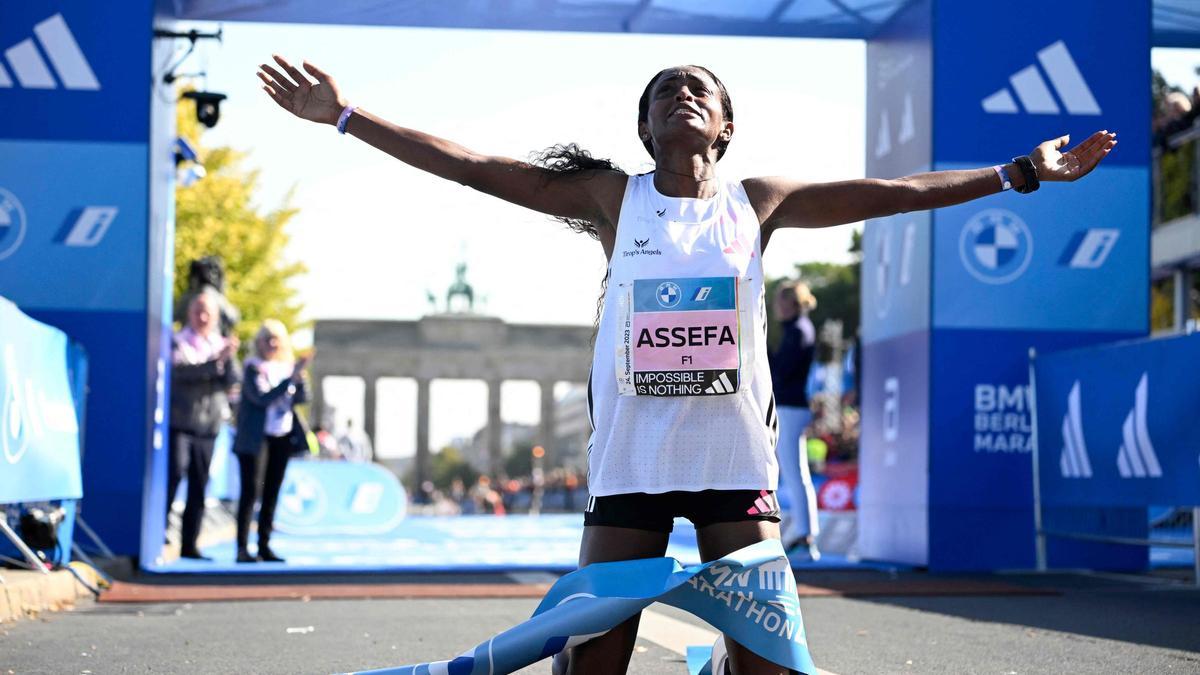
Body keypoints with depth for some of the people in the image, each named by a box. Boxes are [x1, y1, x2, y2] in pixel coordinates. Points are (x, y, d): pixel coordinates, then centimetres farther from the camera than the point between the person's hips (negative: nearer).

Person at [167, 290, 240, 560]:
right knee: (173, 475, -15)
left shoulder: (221, 345, 14)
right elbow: (179, 370, -19)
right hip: (178, 423, -4)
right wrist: (217, 361, -27)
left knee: (198, 488, 5)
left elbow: (231, 381, 0)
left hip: (208, 426, 4)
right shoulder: (178, 342, 1)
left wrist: (229, 358, -19)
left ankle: (189, 546, 9)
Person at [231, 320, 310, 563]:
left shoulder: (287, 366, 9)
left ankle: (264, 546, 10)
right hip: (255, 438, -5)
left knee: (272, 492, 6)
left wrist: (299, 378, -15)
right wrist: (290, 378, -22)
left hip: (282, 439, 5)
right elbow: (262, 397, -19)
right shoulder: (254, 367, -7)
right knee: (250, 491, -6)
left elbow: (301, 397, 4)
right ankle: (242, 548, -7)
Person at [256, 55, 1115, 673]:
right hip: (630, 461, -1)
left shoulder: (757, 201, 6)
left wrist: (1022, 171, 5)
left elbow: (894, 193, 6)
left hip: (736, 460, 1)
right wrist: (345, 116, -6)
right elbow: (473, 167, -2)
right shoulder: (614, 197, 3)